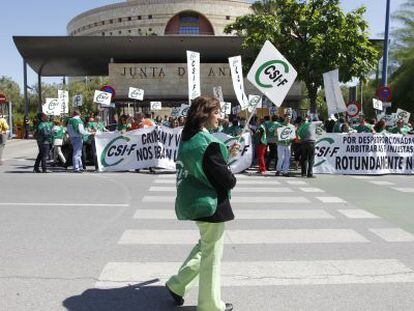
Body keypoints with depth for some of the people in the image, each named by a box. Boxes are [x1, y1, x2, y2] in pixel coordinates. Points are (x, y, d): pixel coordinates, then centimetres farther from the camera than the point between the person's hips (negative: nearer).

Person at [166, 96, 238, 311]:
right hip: (212, 204, -9)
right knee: (212, 254, 7)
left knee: (204, 246, 26)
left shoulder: (187, 139, 5)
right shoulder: (209, 143, -23)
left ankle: (177, 284, 28)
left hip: (194, 201, 9)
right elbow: (227, 179, -22)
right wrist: (232, 179, 0)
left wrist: (227, 154, 14)